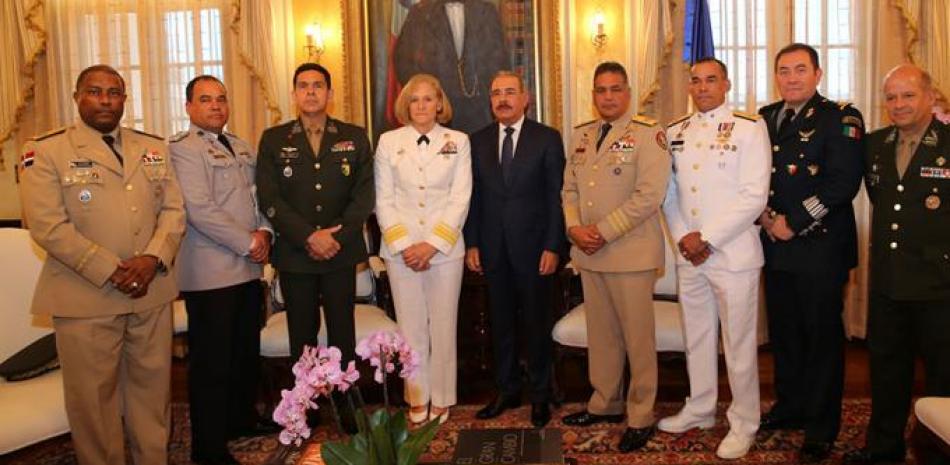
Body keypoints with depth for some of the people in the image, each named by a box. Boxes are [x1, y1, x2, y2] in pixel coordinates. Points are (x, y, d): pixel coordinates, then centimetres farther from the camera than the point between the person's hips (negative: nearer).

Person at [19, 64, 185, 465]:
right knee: (94, 396, 6)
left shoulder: (154, 147, 11)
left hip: (152, 291, 4)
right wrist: (111, 272, -16)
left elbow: (173, 209, 7)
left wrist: (154, 258, -11)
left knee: (152, 387, 13)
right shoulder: (46, 151, -2)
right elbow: (48, 225, -11)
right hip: (85, 297, -4)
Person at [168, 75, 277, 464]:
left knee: (247, 351, 16)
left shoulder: (241, 147, 17)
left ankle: (242, 418, 34)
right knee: (212, 360, 0)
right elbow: (199, 211, -17)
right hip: (210, 274, -8)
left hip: (247, 269, 8)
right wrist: (248, 243, -14)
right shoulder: (183, 148, -8)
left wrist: (264, 231, -2)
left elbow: (259, 196, 17)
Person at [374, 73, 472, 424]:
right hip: (400, 250, 1)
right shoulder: (389, 142, 5)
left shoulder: (458, 142, 3)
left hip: (445, 248, -1)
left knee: (443, 326, 5)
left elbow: (460, 199, -3)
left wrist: (432, 244, -11)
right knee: (411, 327, 7)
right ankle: (417, 398, 21)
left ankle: (441, 399, 19)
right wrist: (403, 245, -9)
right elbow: (383, 200, 2)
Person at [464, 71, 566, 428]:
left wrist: (552, 247, -10)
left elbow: (556, 196, -4)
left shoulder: (547, 138, -1)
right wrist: (472, 244, 2)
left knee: (536, 324, 7)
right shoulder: (478, 141, 8)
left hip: (534, 247, -3)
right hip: (493, 248, 3)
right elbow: (473, 196, 8)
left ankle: (540, 396, 21)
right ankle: (507, 391, 26)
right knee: (500, 323, 11)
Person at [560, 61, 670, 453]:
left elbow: (650, 194, -17)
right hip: (588, 253, 6)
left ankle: (640, 416, 17)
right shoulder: (581, 135, 13)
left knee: (637, 336, 3)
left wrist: (604, 231, -17)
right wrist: (574, 228, -4)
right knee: (600, 333, 16)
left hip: (630, 253, -6)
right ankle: (604, 403, 31)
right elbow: (570, 188, 14)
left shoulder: (647, 133, -8)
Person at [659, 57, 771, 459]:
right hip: (687, 255, 5)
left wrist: (706, 237, -15)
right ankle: (699, 409, 33)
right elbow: (669, 192, 11)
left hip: (733, 254, -5)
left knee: (739, 344, 4)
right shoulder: (675, 132, 10)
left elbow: (754, 196, -13)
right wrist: (683, 237, -4)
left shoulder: (750, 128, -6)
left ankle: (743, 424, 20)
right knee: (696, 337, 16)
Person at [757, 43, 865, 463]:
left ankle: (821, 428, 18)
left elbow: (843, 182, -15)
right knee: (783, 332, 15)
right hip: (776, 246, 5)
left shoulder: (840, 118, -6)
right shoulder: (765, 118, 12)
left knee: (822, 337, 5)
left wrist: (794, 223, -15)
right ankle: (790, 407, 32)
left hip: (821, 249, -5)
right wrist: (765, 215, -6)